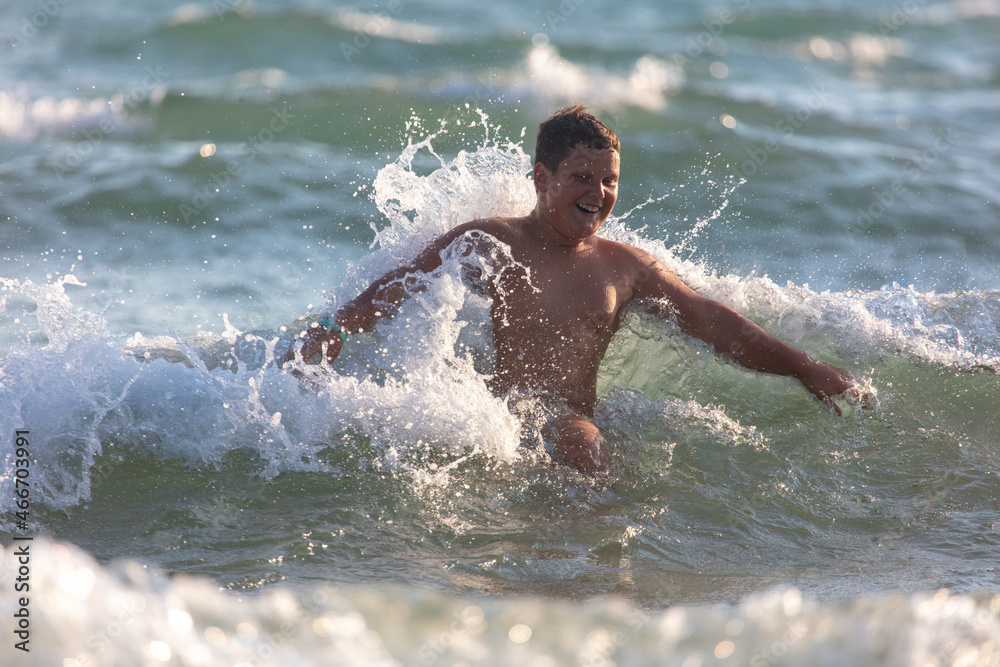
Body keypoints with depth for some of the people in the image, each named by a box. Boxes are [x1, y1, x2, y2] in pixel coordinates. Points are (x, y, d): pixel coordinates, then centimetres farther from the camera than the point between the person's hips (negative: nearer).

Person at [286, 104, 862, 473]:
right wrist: (335, 330, -9)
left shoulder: (625, 267, 17)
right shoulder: (489, 243, 10)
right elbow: (397, 290, 10)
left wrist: (807, 369, 15)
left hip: (573, 427, 1)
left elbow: (715, 323, 19)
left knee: (579, 444, -34)